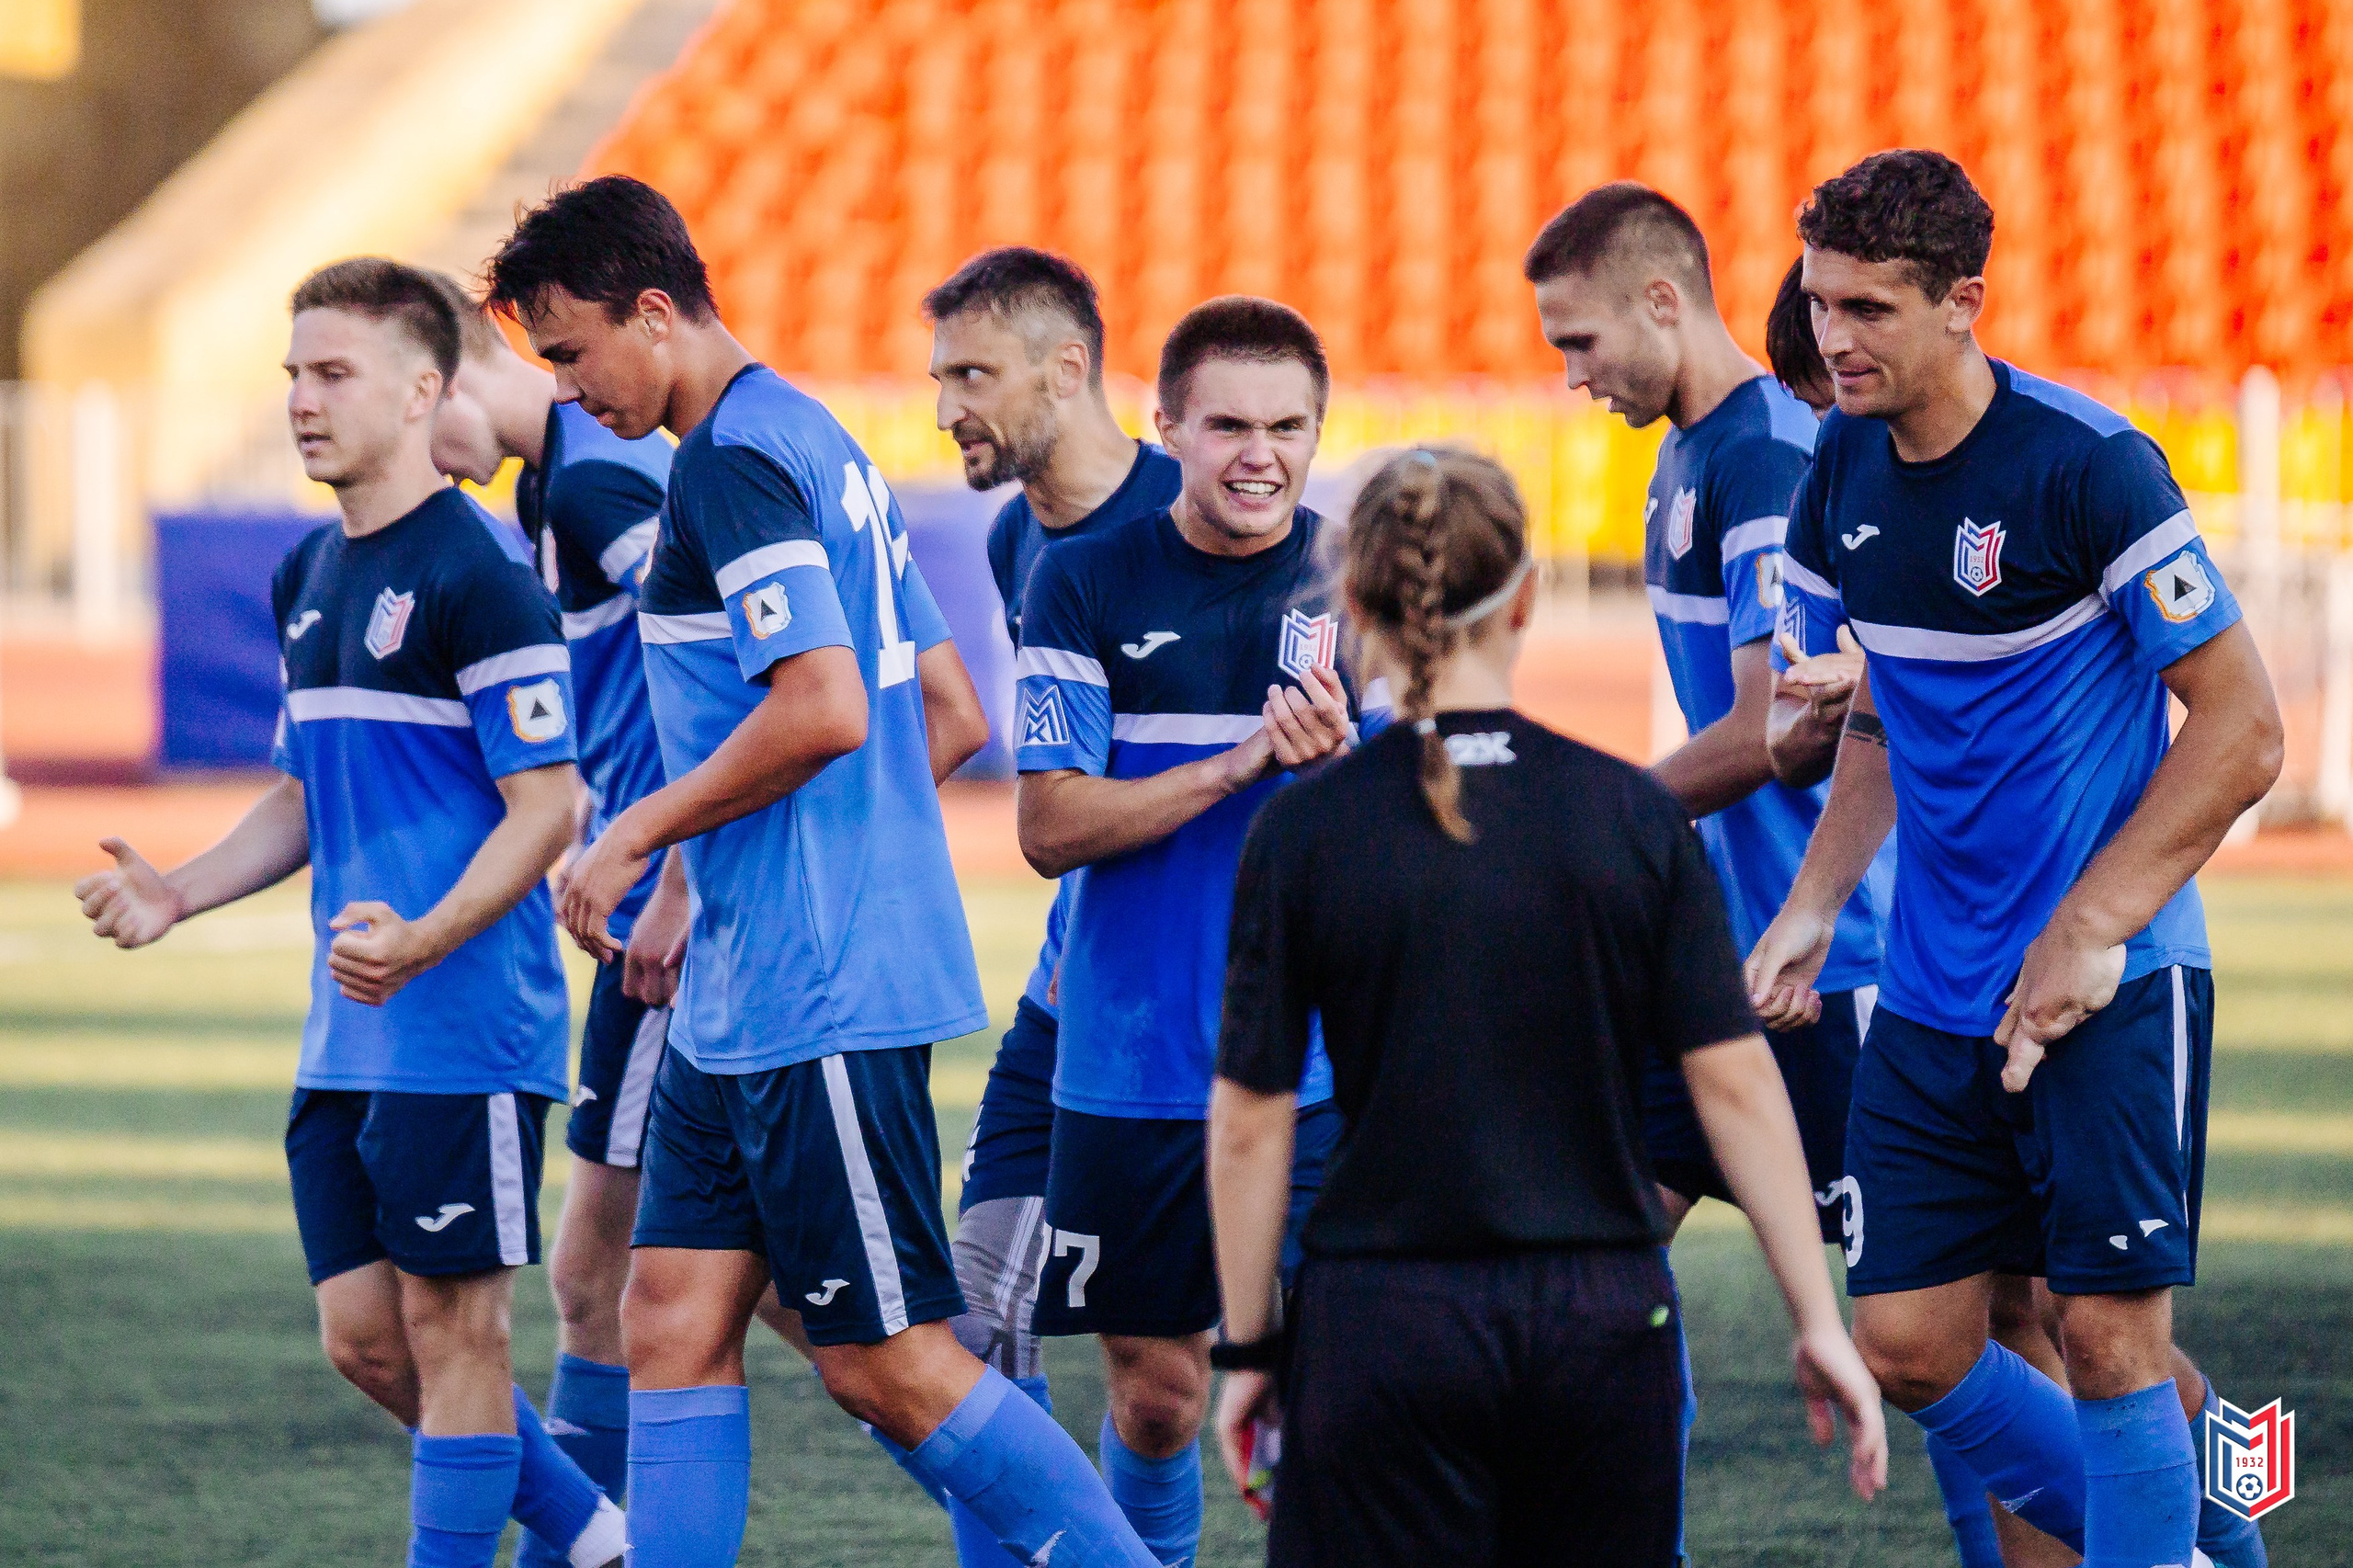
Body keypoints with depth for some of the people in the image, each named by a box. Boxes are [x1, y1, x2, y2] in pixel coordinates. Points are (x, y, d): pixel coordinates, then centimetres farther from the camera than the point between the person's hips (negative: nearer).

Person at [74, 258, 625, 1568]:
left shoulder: (477, 575, -12)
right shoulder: (308, 580, 15)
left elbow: (548, 807, -15)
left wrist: (424, 943, -28)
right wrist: (176, 896, 9)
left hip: (465, 1026, -9)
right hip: (347, 1041, 9)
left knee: (453, 1327, -2)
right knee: (364, 1336, 9)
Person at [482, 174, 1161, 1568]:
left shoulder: (732, 463, -14)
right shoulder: (820, 443, 17)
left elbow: (823, 711, -25)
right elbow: (950, 716, 21)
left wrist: (638, 836, -13)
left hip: (819, 995, -10)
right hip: (741, 997, 10)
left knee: (884, 1362, -5)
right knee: (672, 1321, 7)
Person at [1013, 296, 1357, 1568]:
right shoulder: (1087, 583, -1)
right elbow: (1051, 828, -6)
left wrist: (1337, 762, -23)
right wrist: (1239, 762, -18)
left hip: (1321, 1068, 0)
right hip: (1130, 1067, 0)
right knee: (1154, 1396, 7)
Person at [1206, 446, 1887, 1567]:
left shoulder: (1304, 832, -6)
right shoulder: (1635, 818, -1)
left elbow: (1249, 1124, -3)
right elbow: (1734, 1083, -2)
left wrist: (1248, 1348, 6)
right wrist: (1819, 1324, 2)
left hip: (1383, 1335, -2)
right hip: (1605, 1325, 2)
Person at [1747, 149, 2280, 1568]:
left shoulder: (2088, 465, -15)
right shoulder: (1846, 468, 6)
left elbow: (2243, 728, -14)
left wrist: (2091, 930, -17)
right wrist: (1812, 907, 7)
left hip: (2113, 982, -7)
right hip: (1932, 996, 7)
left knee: (2110, 1332, -9)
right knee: (1908, 1343, 3)